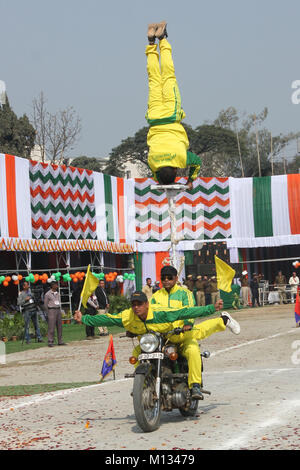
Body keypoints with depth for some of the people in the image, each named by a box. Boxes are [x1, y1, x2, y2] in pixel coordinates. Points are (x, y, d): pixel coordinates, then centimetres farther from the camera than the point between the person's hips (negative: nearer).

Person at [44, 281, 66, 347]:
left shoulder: (58, 294, 16)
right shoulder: (48, 294, -3)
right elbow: (45, 304, -1)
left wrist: (60, 311, 13)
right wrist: (48, 313, -2)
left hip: (58, 310, 7)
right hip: (51, 310, -7)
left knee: (59, 327, 6)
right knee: (51, 327, -9)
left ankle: (60, 341, 12)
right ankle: (50, 342, -8)